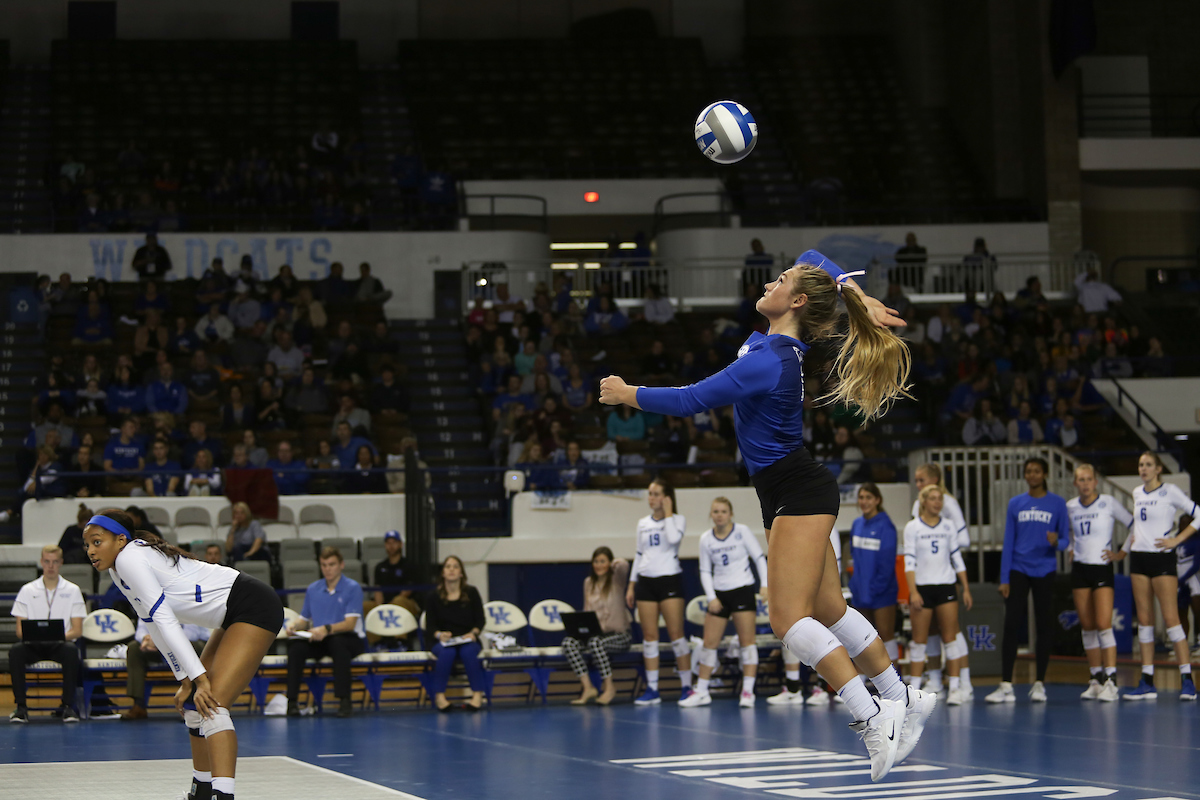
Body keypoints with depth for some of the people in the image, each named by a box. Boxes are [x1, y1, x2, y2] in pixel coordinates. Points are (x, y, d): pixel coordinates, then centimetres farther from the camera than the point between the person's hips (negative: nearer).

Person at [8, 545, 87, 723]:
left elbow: (77, 631, 2)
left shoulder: (72, 591, 7)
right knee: (16, 651, -32)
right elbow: (19, 630, 5)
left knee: (71, 651, -36)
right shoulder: (28, 590, 9)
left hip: (60, 644, -1)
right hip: (33, 646, 1)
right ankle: (20, 706, -26)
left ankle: (68, 706, -28)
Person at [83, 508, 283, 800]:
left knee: (212, 704, -22)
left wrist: (199, 678, -22)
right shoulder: (118, 572, 12)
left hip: (255, 608, -10)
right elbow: (156, 625, 16)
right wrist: (186, 680, 11)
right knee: (194, 702, 17)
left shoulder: (129, 559, -16)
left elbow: (164, 620, -20)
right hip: (233, 617, 10)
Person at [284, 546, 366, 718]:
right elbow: (304, 619, 15)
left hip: (351, 639, -4)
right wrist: (294, 625, -10)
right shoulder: (313, 589, 11)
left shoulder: (352, 588, -5)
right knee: (295, 645, -27)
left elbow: (350, 623, -15)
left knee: (337, 642, -40)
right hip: (319, 640, 4)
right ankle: (292, 701, -26)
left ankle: (344, 701, -40)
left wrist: (326, 629, -33)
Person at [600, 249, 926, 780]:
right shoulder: (781, 342, 4)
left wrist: (626, 393, -3)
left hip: (800, 492, -10)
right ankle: (903, 698, 16)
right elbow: (812, 260, 18)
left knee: (789, 618, -17)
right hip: (788, 497, 10)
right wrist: (856, 295, 5)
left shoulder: (769, 361, -22)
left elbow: (689, 401, -17)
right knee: (828, 611, 11)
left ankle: (871, 716, -22)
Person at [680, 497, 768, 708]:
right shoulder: (706, 539, 4)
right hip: (719, 594, 3)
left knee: (747, 641, -6)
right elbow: (705, 571, 7)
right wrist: (711, 597, -3)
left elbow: (759, 557, -1)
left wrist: (764, 585, -11)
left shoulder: (742, 532, -4)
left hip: (743, 590, -3)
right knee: (709, 643, 4)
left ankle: (747, 691, -4)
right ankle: (701, 692, 12)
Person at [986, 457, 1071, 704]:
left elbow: (1066, 539, 5)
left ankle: (1039, 684, 10)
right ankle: (1006, 686, -8)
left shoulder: (1057, 504, 3)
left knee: (1044, 627, 2)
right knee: (1011, 626, -7)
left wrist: (1057, 542, -20)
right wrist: (1004, 578, 2)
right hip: (1018, 571, 1)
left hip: (1045, 572, -1)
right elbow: (1008, 543, 8)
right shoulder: (1015, 504, 8)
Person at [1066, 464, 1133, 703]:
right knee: (1087, 627, 5)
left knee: (1103, 625, -13)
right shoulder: (1070, 507, 7)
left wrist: (1122, 553, -4)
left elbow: (1135, 526, -2)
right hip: (1080, 569, 4)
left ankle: (1111, 681, -15)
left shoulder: (1108, 503, -6)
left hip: (1102, 568, -4)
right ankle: (1095, 679, 11)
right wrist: (1071, 549, 12)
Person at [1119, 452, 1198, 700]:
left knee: (1170, 618, -11)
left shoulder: (1170, 491, -5)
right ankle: (1147, 682, 5)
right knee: (1144, 620, 4)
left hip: (1162, 558, -6)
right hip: (1139, 558, 6)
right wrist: (1123, 550, 18)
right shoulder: (1137, 493, 13)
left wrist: (1177, 540, -12)